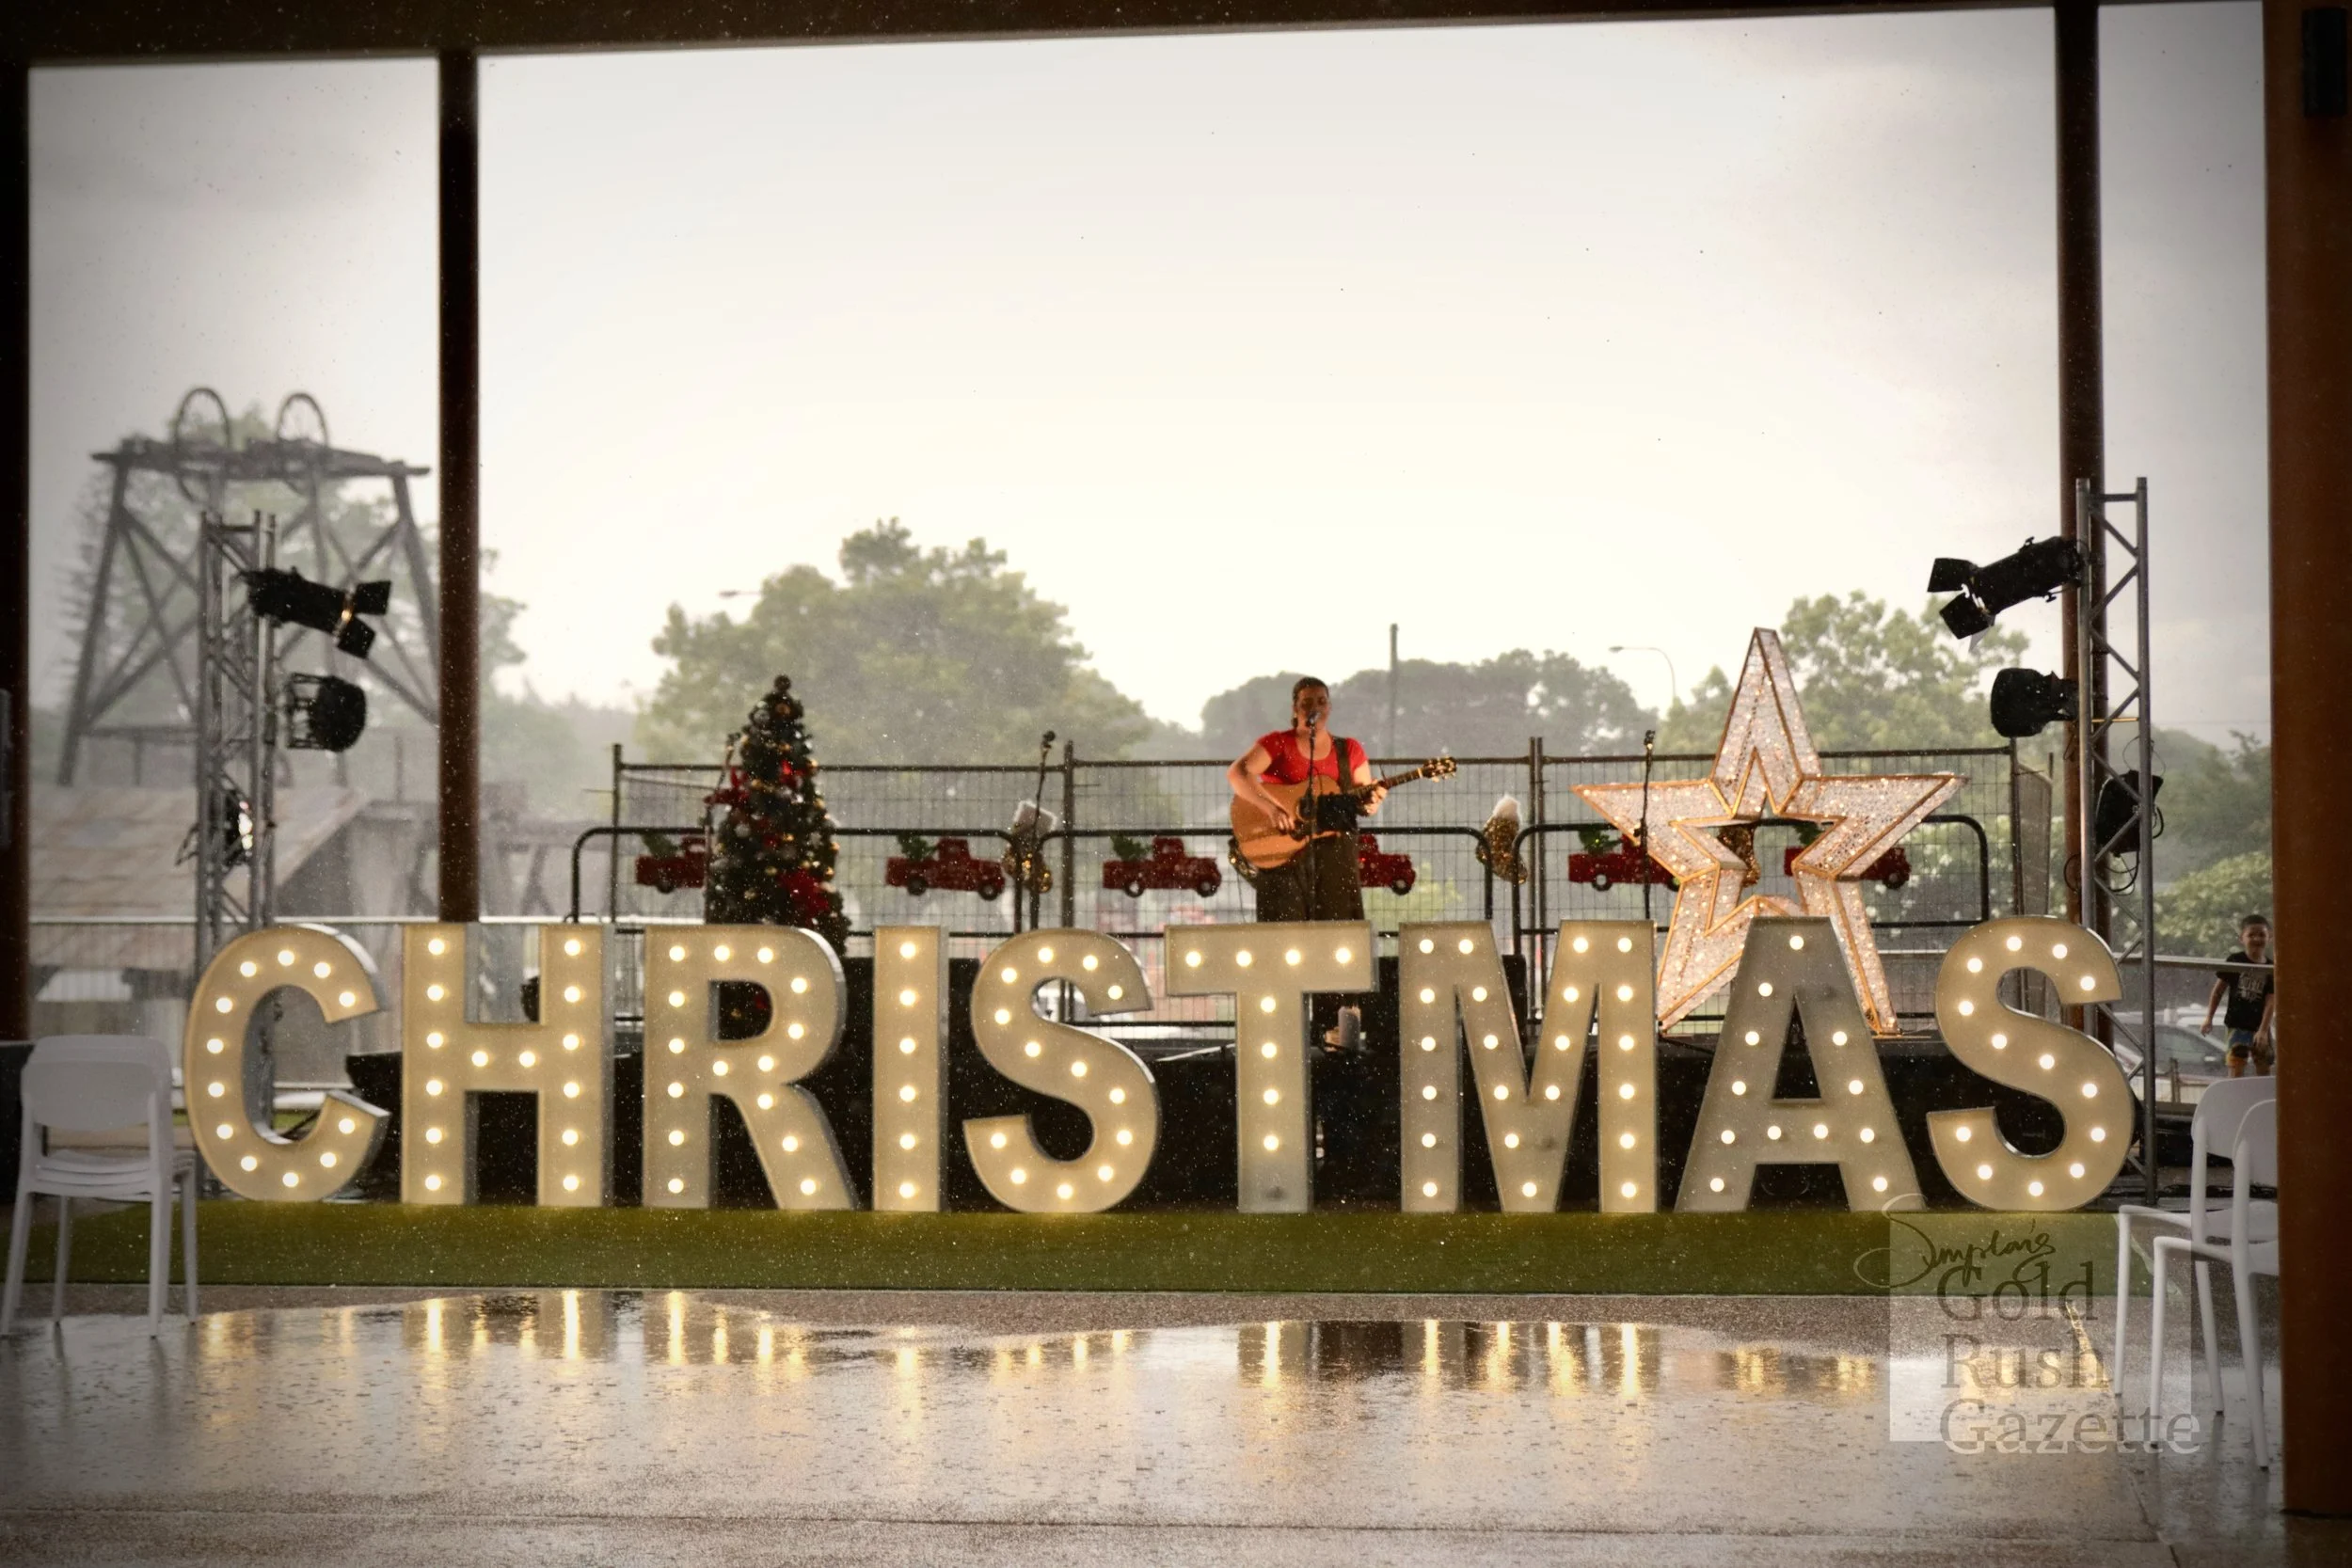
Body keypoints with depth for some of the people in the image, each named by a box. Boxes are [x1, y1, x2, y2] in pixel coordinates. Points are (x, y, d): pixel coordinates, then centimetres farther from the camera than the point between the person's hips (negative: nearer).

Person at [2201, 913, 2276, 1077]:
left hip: (2259, 1026, 3)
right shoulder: (2235, 961, -6)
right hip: (2237, 1024, -3)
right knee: (2237, 1066, -10)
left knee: (2263, 1069, 12)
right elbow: (2218, 990, 2)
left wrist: (2263, 1030, -14)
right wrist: (2209, 1018, 0)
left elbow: (2270, 1002, -5)